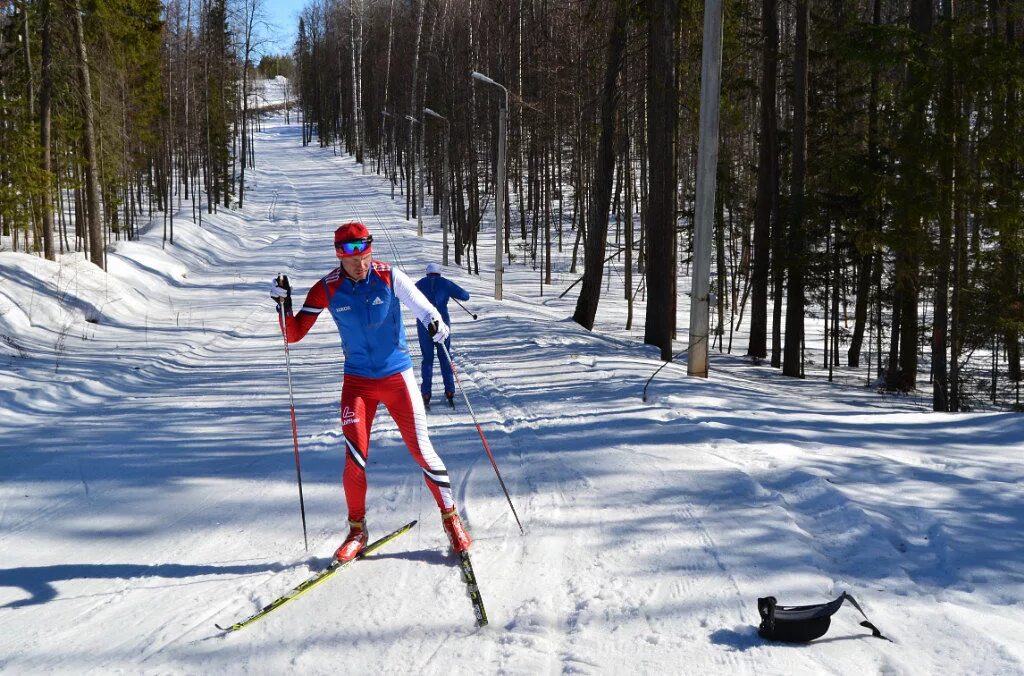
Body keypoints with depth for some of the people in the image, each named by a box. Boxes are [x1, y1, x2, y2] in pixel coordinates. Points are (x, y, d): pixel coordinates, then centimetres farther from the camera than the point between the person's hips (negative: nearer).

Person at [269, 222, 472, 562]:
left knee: (421, 449, -2)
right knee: (355, 457, -6)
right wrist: (284, 304, -22)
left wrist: (434, 321, -30)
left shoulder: (389, 277, -11)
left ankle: (450, 516, 16)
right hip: (357, 379, 1)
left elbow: (419, 304, -8)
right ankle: (357, 530, 12)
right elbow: (295, 333, -4)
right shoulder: (327, 289, -8)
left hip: (397, 376, -1)